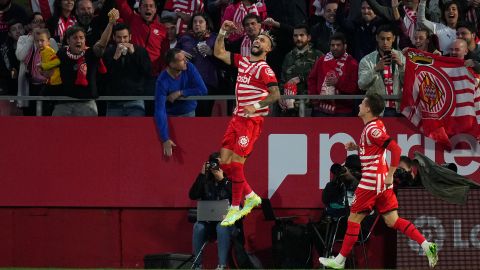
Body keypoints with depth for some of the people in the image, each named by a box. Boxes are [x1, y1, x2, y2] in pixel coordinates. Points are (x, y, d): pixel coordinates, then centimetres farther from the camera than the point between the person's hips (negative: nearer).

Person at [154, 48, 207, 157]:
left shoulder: (189, 68, -19)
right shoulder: (162, 81, -28)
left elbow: (203, 90, -19)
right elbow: (160, 111, -34)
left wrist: (180, 93, -27)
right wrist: (165, 139, -42)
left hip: (189, 112, 3)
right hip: (171, 115, -3)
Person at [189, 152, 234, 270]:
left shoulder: (230, 181, 2)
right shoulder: (206, 181, 8)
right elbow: (193, 195, -6)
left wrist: (222, 179, -17)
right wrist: (201, 175, -9)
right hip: (208, 220, 2)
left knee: (222, 227, -36)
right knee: (198, 227, -29)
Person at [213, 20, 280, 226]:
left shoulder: (264, 69, -10)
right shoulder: (243, 62, 13)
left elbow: (275, 94, -18)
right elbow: (219, 53, 23)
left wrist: (257, 105, -29)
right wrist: (222, 32, 12)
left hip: (252, 120, -8)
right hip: (237, 117, 8)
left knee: (235, 163, -11)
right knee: (224, 162, 5)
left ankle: (235, 208, -3)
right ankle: (250, 196, 19)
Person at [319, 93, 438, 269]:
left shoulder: (372, 129, -16)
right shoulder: (374, 125, 13)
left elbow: (396, 149, -24)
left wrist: (390, 175, -22)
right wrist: (356, 147, 14)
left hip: (372, 180, -9)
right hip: (382, 181, 9)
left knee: (354, 218, 1)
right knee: (392, 221, 7)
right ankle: (427, 246, -3)